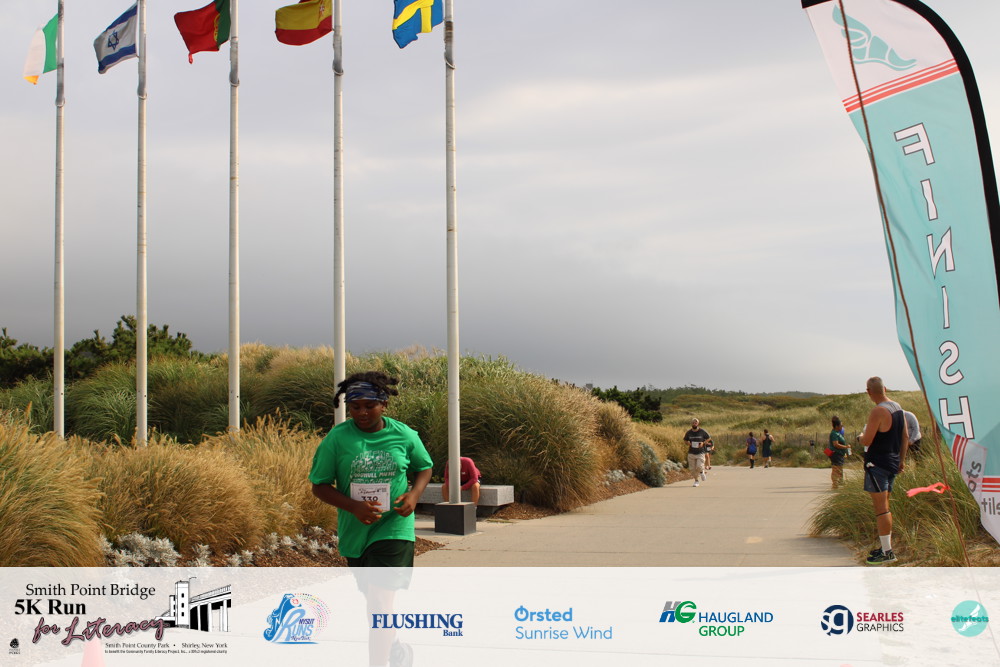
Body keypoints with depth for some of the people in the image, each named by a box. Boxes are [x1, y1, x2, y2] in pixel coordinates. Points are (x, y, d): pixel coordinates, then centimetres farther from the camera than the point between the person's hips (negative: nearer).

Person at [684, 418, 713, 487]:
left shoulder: (702, 431, -4)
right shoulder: (689, 432, 2)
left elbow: (709, 438, 8)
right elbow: (685, 440, 17)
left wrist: (703, 443, -9)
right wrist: (688, 443, -5)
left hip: (700, 452, -3)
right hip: (691, 453, 3)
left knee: (699, 467, -16)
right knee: (692, 468, 2)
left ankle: (702, 471, 20)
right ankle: (696, 480, 21)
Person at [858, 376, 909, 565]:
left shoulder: (878, 412, -18)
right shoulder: (898, 408, 9)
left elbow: (866, 441, -20)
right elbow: (905, 438, 15)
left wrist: (860, 436, 1)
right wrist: (901, 460, 22)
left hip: (877, 464, -9)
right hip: (892, 463, 9)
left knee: (880, 508, -7)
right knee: (883, 507, 18)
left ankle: (887, 552, -8)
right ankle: (885, 546, 23)